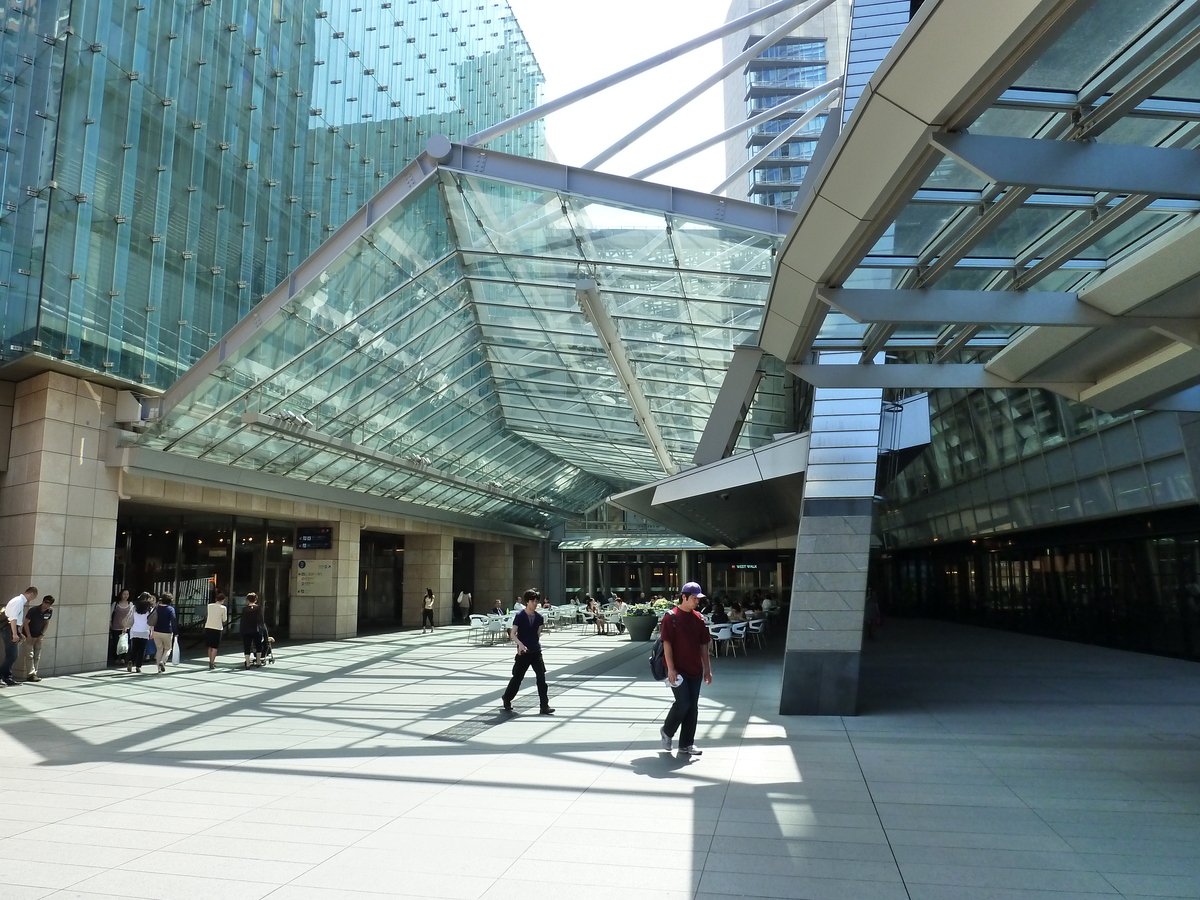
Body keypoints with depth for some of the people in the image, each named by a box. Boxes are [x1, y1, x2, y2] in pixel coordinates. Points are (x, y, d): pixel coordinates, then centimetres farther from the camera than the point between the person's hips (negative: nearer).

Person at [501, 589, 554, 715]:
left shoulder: (539, 617, 2)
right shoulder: (519, 616, -11)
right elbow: (512, 634, -13)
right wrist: (520, 644, -28)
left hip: (536, 652, 3)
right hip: (523, 653, -3)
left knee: (542, 677, -5)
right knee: (517, 677, 8)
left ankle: (544, 706, -2)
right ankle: (507, 699, 31)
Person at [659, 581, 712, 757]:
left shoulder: (698, 618, 8)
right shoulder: (671, 617, -10)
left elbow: (703, 645, 12)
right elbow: (667, 643, -12)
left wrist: (707, 668, 10)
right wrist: (670, 668, -16)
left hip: (695, 670, 6)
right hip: (678, 670, -6)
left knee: (693, 707, 7)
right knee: (683, 703, -10)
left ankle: (686, 743, 18)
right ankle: (667, 731, 16)